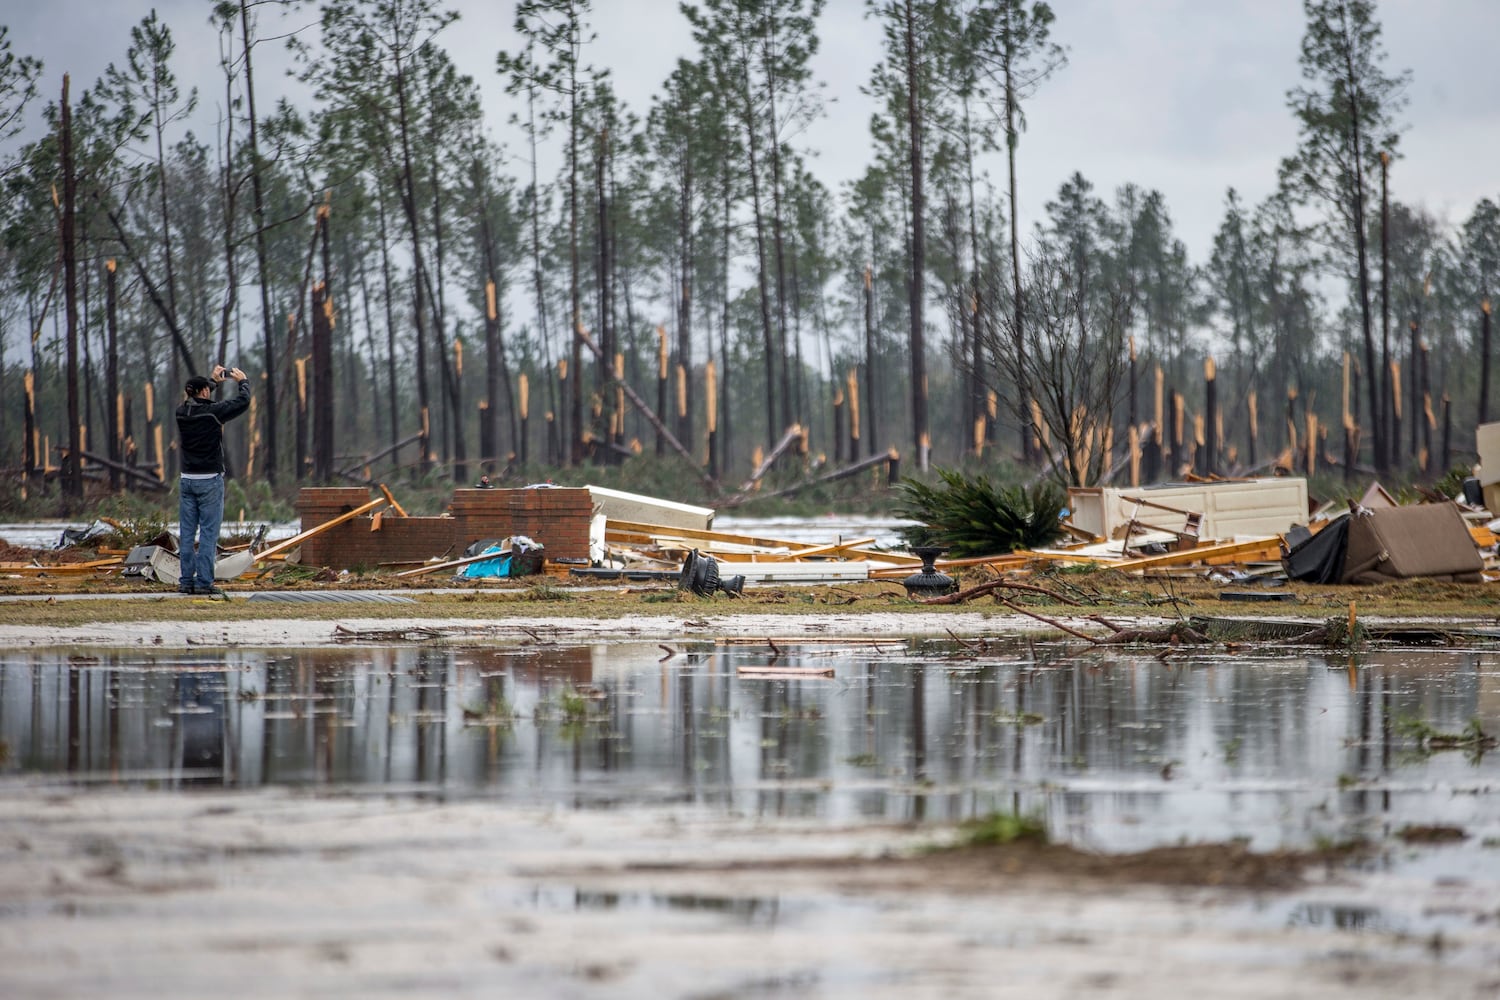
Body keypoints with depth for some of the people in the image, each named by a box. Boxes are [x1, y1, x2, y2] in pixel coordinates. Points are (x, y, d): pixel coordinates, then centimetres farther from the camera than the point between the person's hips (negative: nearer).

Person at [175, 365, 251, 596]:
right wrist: (243, 381, 18)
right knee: (208, 533, -3)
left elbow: (195, 400, 27)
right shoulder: (212, 412, -13)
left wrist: (213, 380, 36)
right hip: (210, 481, -6)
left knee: (186, 533, 8)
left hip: (187, 480, 6)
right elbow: (242, 402, -2)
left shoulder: (182, 412, 2)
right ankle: (204, 582, -6)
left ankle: (186, 581, 8)